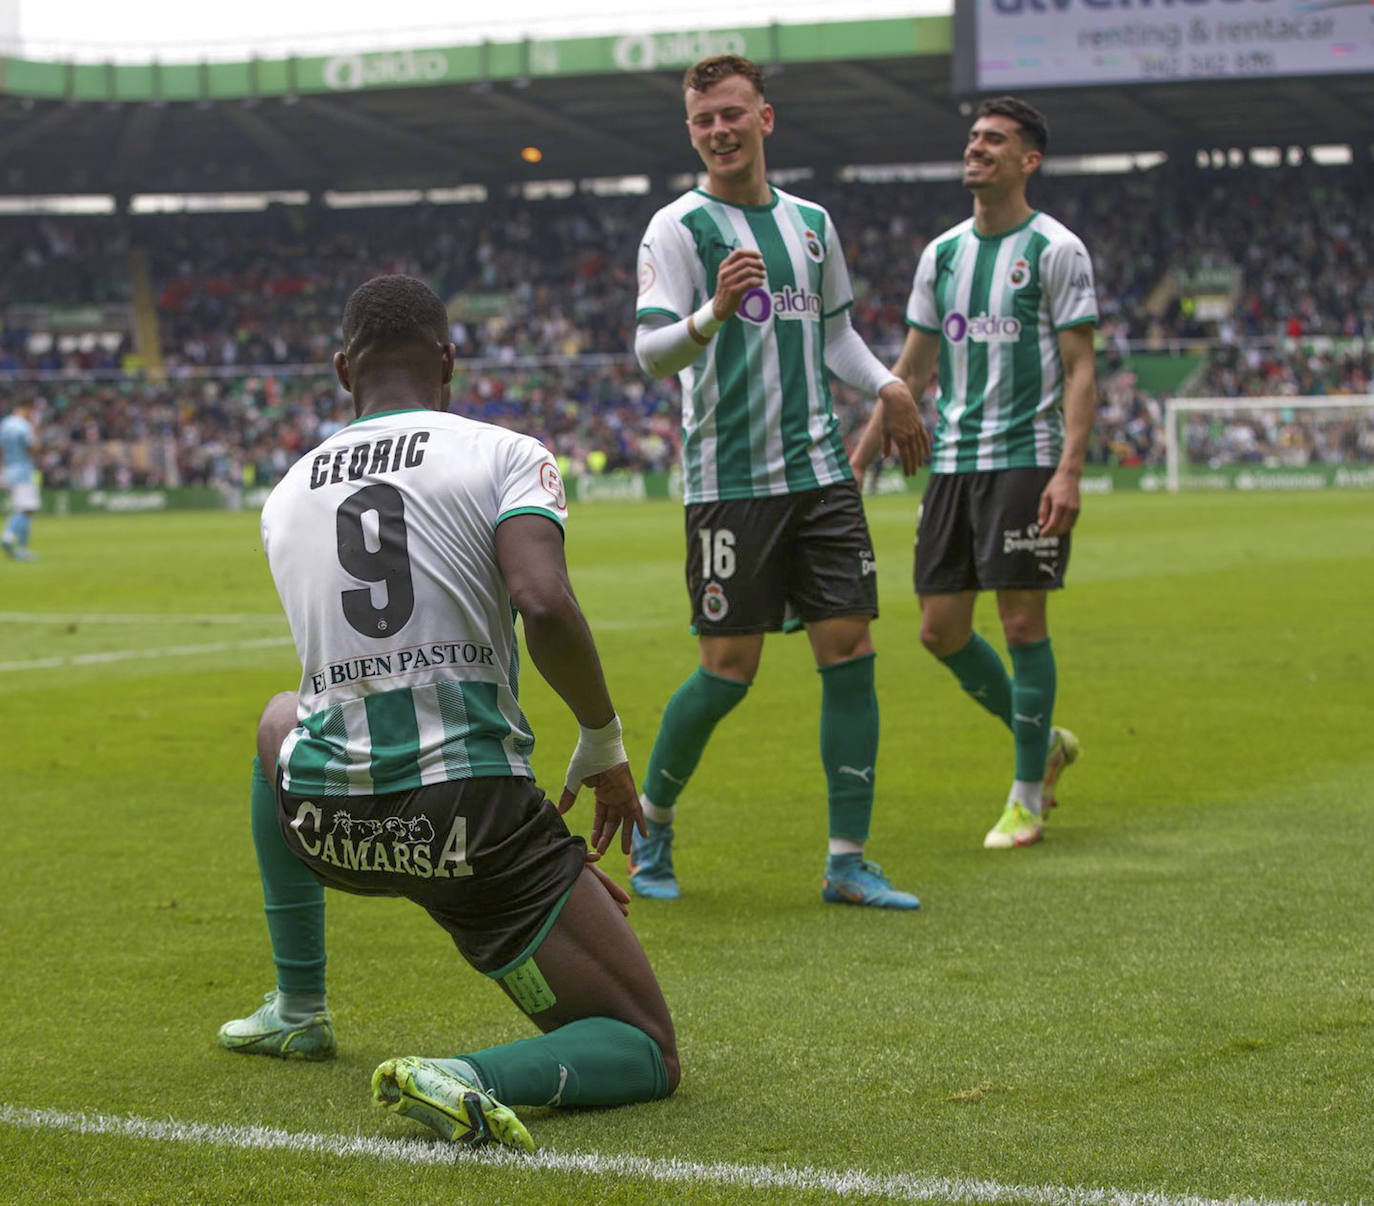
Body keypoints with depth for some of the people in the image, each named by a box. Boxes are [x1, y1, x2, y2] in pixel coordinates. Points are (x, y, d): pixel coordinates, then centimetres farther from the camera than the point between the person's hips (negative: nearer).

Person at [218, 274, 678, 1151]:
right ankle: (469, 1079, -24)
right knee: (646, 1055, 8)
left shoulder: (286, 496, 14)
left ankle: (298, 1008, 46)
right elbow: (544, 606, -22)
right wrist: (604, 743, -3)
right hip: (469, 820, -4)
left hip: (330, 829, 5)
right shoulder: (507, 456, -2)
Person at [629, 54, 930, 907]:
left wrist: (886, 386, 8)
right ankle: (653, 821, 19)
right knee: (729, 669, -5)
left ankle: (849, 861, 3)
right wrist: (713, 313, -33)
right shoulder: (679, 229, -4)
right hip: (729, 479, -5)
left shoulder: (811, 222, 13)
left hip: (820, 473, 5)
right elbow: (651, 353, -14)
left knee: (850, 653, -1)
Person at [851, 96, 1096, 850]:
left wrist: (1069, 471, -18)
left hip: (1027, 459, -6)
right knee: (941, 630, 4)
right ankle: (1044, 742, 25)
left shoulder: (1055, 250, -4)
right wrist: (858, 463, 14)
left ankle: (1028, 796, 7)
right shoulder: (942, 253, 13)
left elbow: (1080, 371, -7)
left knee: (1022, 624, -5)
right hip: (952, 461, 6)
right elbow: (911, 371, 18)